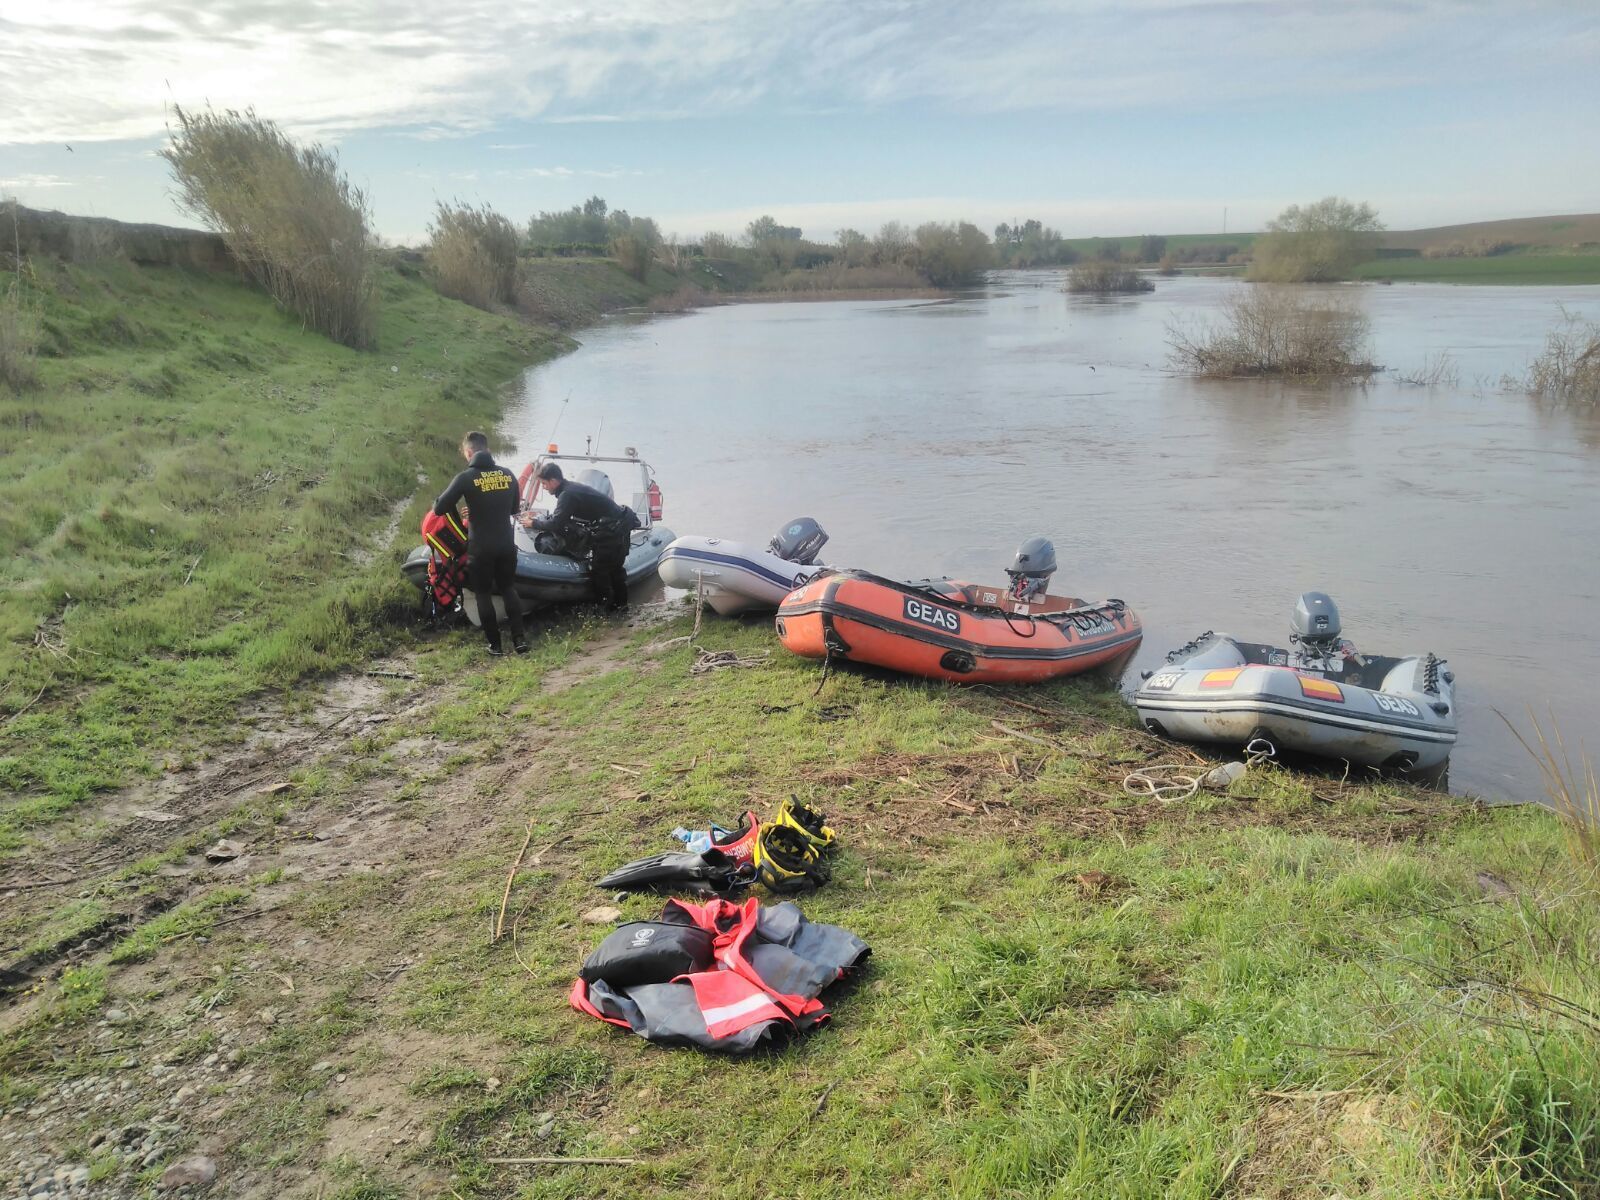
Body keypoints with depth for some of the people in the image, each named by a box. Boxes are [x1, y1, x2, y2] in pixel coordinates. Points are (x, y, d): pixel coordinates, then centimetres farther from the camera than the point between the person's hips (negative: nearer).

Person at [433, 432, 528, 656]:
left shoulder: (466, 478, -11)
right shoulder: (508, 475, 4)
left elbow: (439, 509, -9)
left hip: (480, 547, -4)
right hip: (506, 544, 4)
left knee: (484, 594, 9)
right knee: (509, 589, 17)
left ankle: (495, 644, 11)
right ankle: (519, 639, 9)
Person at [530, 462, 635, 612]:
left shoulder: (567, 494, -19)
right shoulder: (570, 487, 12)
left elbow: (555, 524, -20)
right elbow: (561, 516, 22)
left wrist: (534, 523, -7)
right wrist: (540, 518, 14)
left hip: (612, 529, -10)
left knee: (599, 568, 0)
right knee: (615, 567, 18)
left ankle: (606, 606, 9)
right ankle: (620, 604, 27)